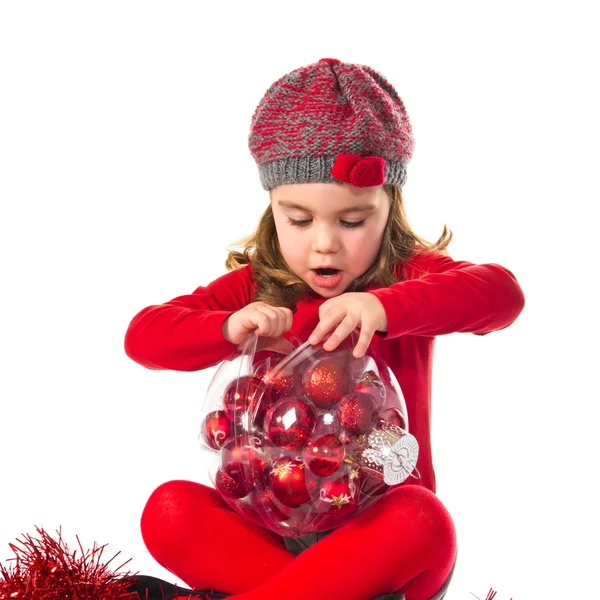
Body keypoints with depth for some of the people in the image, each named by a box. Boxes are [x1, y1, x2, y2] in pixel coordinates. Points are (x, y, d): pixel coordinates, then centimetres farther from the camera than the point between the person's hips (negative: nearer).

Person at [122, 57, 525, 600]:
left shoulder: (410, 276, -2)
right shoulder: (253, 286, 4)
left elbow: (503, 292, -22)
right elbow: (142, 336, -4)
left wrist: (387, 307, -38)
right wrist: (230, 328, -24)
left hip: (378, 518, -2)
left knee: (426, 525, -35)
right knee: (168, 511, -22)